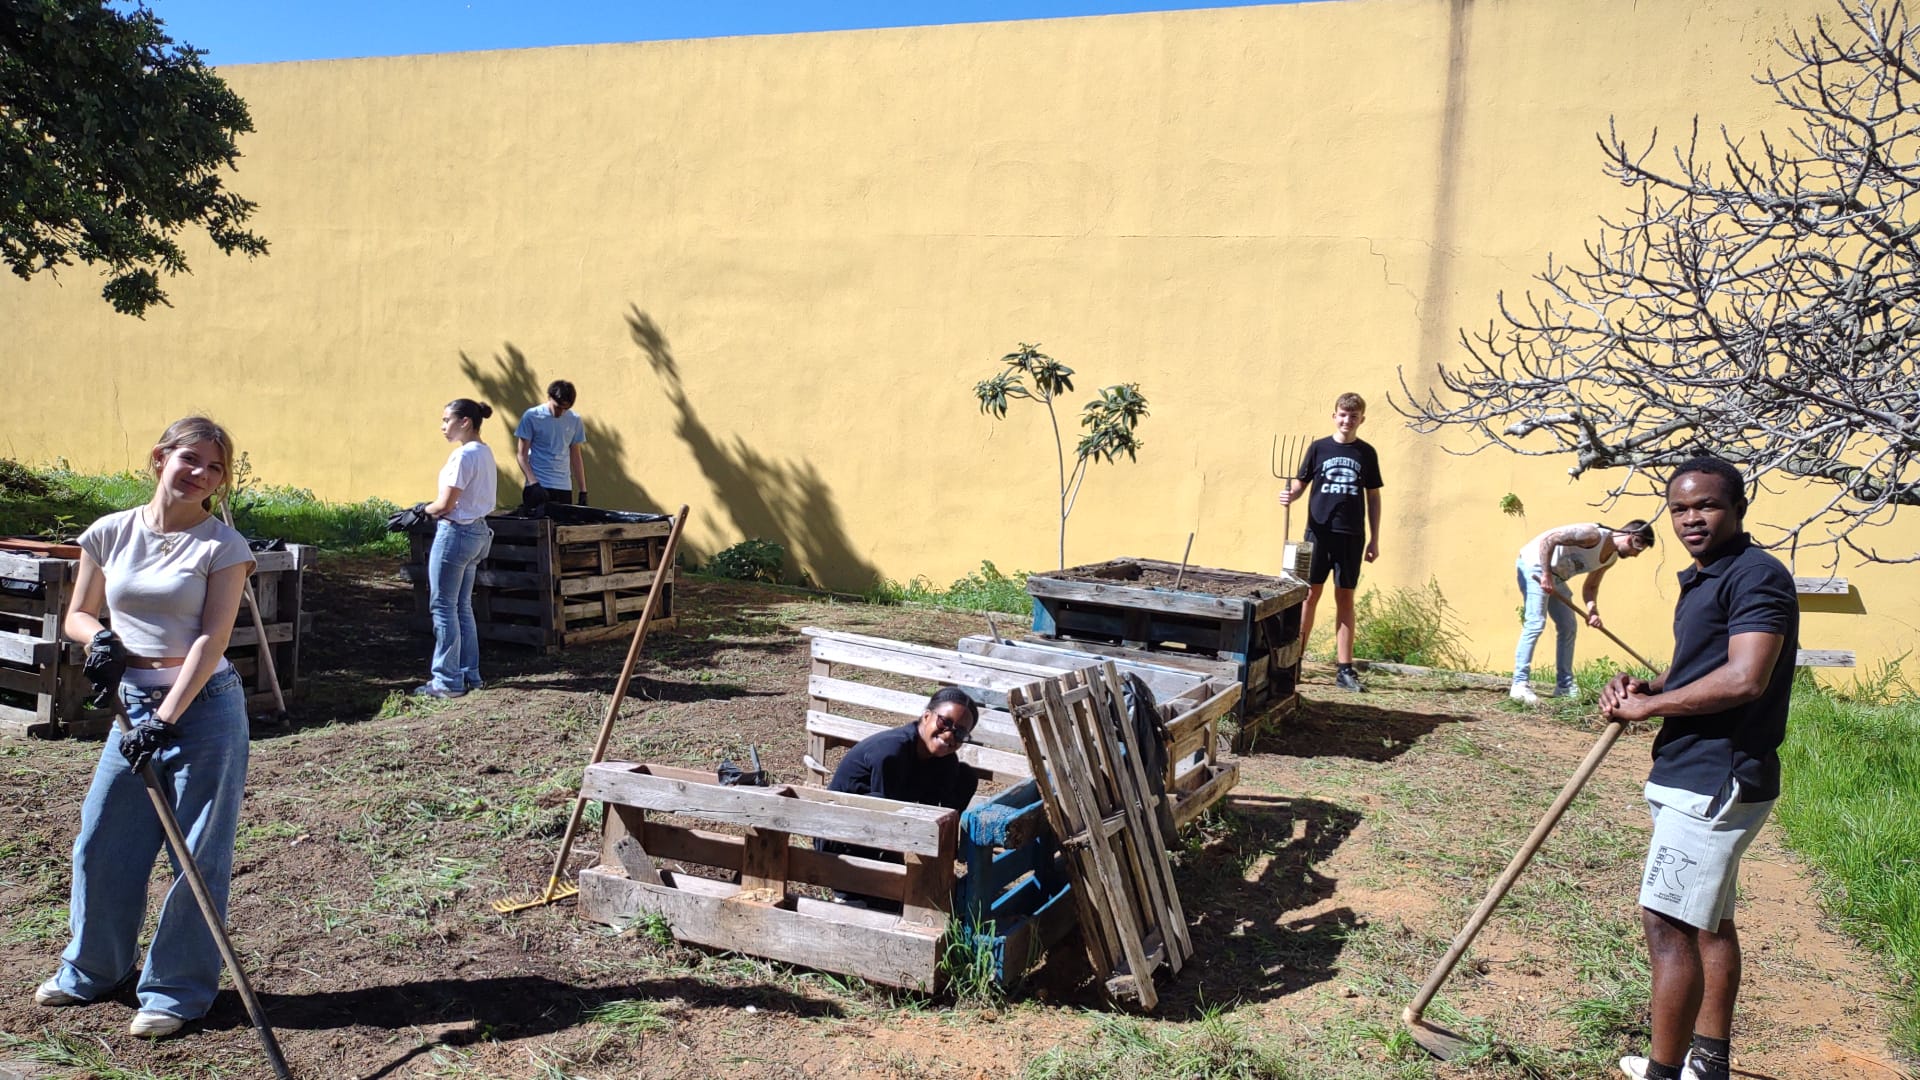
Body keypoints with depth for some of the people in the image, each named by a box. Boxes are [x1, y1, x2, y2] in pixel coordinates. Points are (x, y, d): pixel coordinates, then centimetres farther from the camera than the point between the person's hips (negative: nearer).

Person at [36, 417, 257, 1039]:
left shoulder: (223, 545, -8)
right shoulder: (110, 533, 4)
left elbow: (211, 641, -14)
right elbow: (76, 615, 14)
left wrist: (166, 719, -20)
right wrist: (100, 639, -10)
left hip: (203, 708, -4)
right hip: (132, 705, 5)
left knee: (197, 854, 2)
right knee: (100, 844, 12)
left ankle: (177, 990, 17)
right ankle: (93, 970, 35)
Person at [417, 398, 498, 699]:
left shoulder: (463, 455, -18)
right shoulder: (484, 451, 10)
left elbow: (445, 504, -17)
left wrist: (423, 510, 2)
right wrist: (433, 509, 8)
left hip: (456, 533, -9)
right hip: (477, 531, 9)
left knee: (443, 607, -1)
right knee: (462, 607, 15)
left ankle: (448, 681, 4)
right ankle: (469, 674, 21)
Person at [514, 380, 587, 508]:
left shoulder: (574, 420, 7)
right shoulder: (531, 417, -3)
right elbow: (522, 454, -1)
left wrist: (583, 491, 9)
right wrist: (533, 483, -14)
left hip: (564, 488, 3)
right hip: (537, 487, -3)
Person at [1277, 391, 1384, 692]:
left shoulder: (1366, 454, 6)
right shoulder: (1318, 448, 3)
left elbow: (1373, 497, 10)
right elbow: (1300, 483, 6)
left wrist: (1374, 539, 7)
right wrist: (1289, 495, -18)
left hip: (1351, 536, 1)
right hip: (1319, 531, -1)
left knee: (1345, 598, 4)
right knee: (1310, 594, 1)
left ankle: (1345, 669, 8)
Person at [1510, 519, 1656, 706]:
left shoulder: (1611, 558, 5)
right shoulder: (1594, 534, -23)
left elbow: (1590, 587, 11)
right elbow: (1548, 539, -28)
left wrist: (1592, 611, -9)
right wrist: (1546, 575, -30)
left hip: (1555, 575, 10)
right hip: (1535, 564, -10)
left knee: (1569, 627, 9)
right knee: (1536, 623, -20)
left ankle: (1564, 686, 16)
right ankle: (1519, 685, -22)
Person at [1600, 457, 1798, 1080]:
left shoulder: (1757, 576, -16)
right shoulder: (1702, 580, 15)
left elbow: (1743, 679, -27)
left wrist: (1648, 706, -17)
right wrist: (1644, 689, 2)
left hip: (1715, 782, -11)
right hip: (1700, 776, 11)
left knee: (1667, 922, -9)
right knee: (1710, 921, 18)